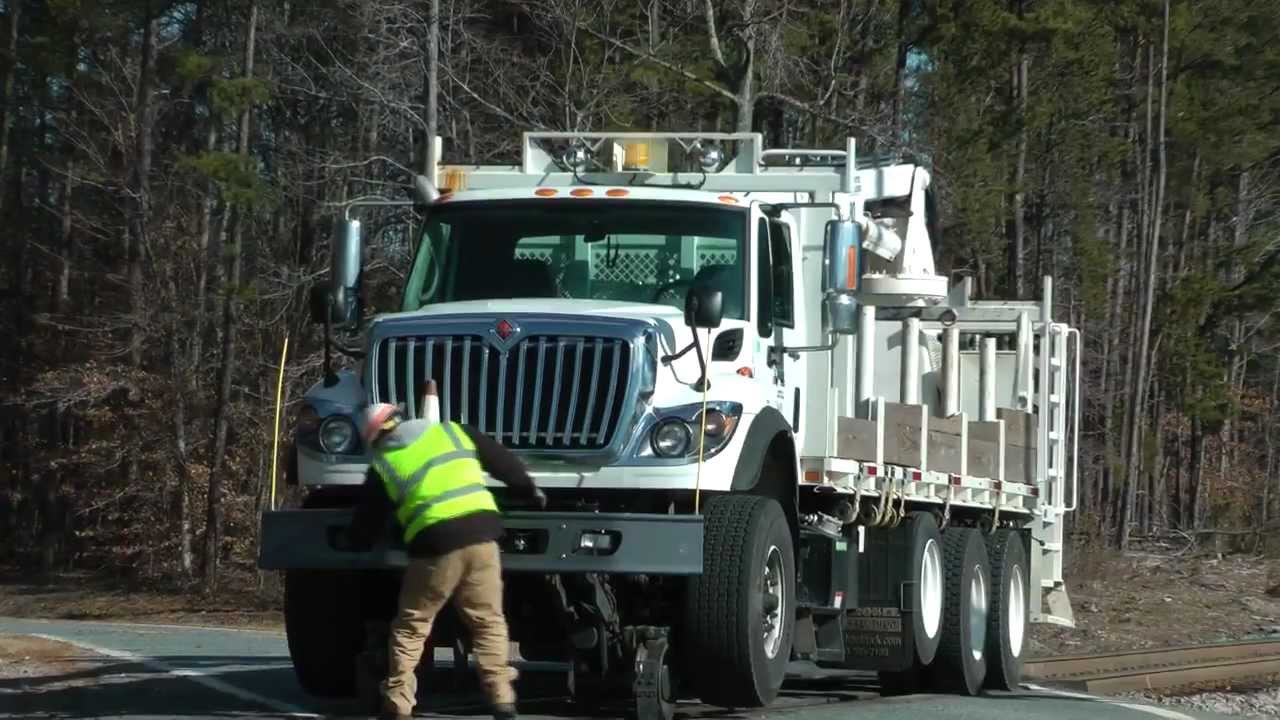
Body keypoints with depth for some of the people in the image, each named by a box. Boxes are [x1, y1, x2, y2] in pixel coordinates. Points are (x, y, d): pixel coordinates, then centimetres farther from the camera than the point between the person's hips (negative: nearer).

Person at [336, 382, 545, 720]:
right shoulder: (453, 432, 16)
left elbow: (366, 526, 16)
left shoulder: (383, 467, 11)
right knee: (489, 622, 12)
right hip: (481, 533, 2)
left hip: (435, 546, -2)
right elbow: (503, 460, 20)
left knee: (409, 628, 12)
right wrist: (530, 490, 35)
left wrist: (349, 541, 38)